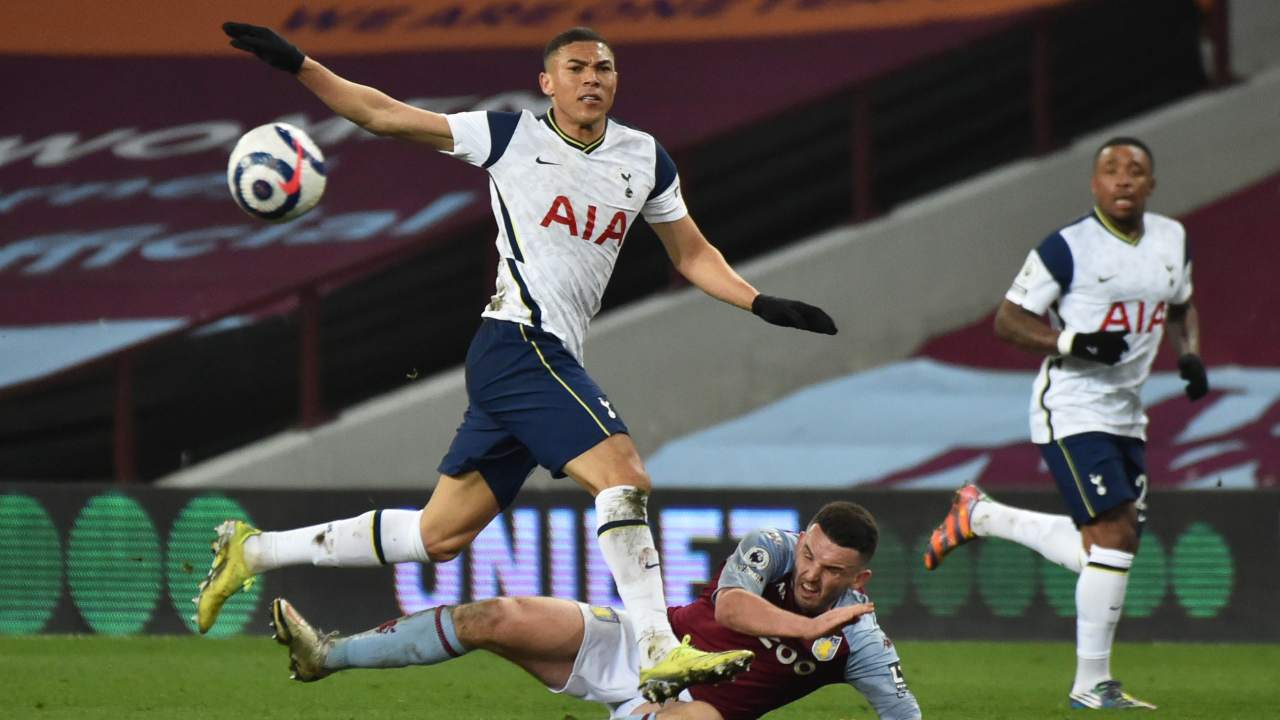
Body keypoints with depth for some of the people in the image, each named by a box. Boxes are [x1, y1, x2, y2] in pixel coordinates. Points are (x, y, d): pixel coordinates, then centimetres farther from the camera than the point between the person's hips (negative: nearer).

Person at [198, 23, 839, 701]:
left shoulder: (645, 160, 15)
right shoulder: (512, 136, 0)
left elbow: (692, 255, 24)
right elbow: (384, 115, 4)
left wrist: (763, 303, 11)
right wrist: (298, 67, -3)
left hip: (550, 363, 7)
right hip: (521, 343, -7)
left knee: (441, 534, 10)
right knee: (623, 475, -23)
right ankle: (658, 653, -25)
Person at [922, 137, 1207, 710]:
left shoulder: (1173, 240, 8)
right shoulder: (1068, 248, -12)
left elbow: (1181, 307, 26)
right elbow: (1008, 319, -9)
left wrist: (1190, 355, 4)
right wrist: (1072, 344, -25)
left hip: (1125, 415, 8)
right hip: (1071, 410, -8)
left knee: (1102, 551, 9)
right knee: (1115, 534, -16)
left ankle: (979, 517, 28)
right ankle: (1091, 684, -2)